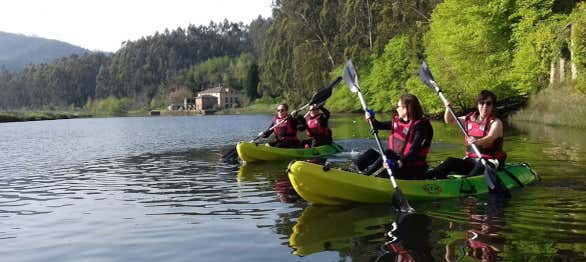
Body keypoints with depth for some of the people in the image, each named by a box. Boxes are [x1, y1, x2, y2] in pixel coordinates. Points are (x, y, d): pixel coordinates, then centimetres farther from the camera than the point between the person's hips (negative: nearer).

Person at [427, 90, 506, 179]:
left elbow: (490, 137, -26)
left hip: (490, 162, -5)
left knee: (480, 166, -37)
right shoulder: (470, 119, 12)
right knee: (451, 161, -15)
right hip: (471, 161, 5)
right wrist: (448, 108, 3)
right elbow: (449, 121, 23)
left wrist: (478, 142, -48)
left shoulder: (495, 122, -5)